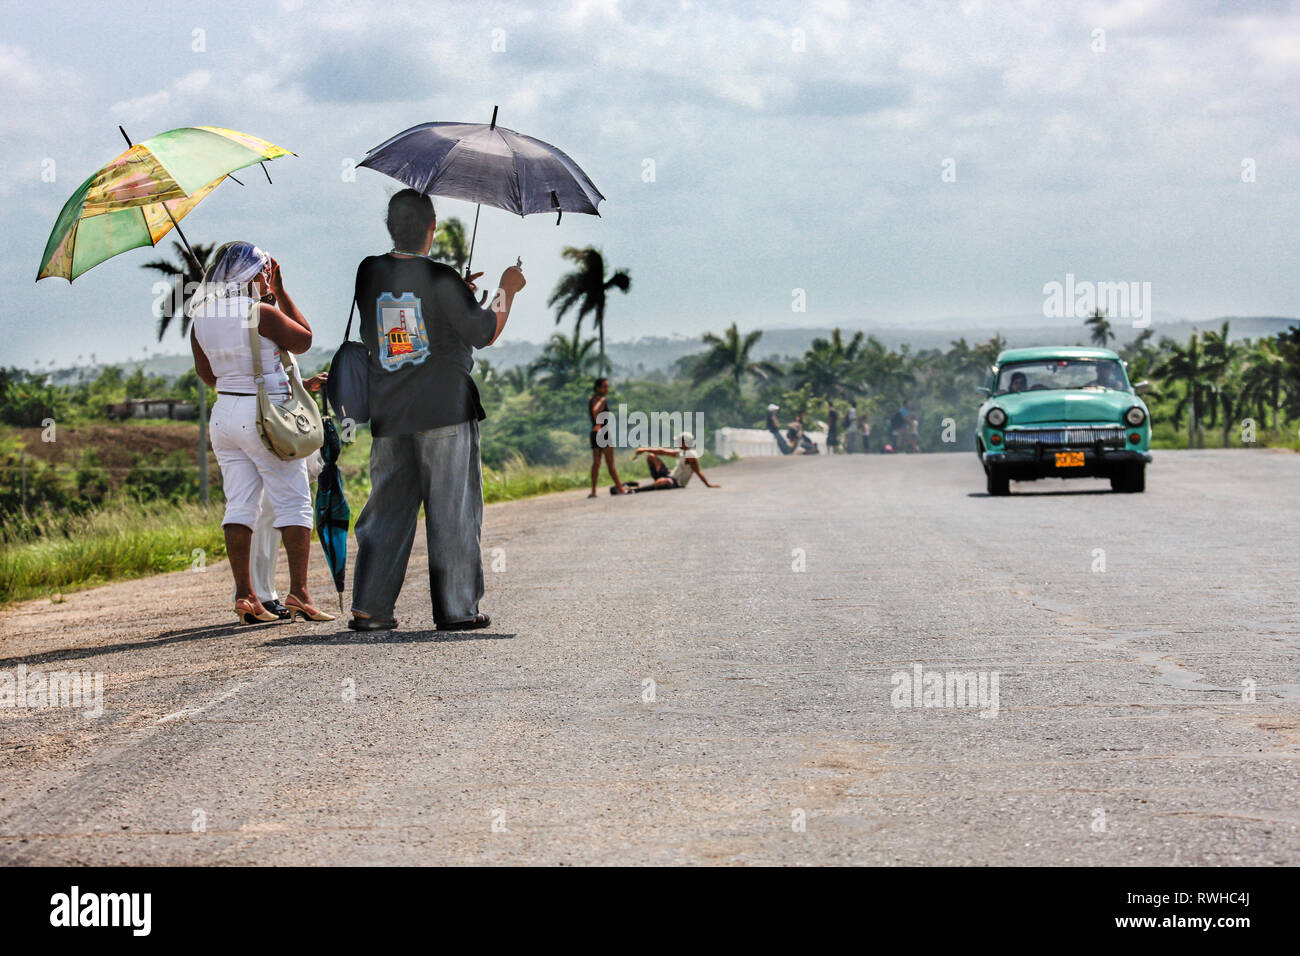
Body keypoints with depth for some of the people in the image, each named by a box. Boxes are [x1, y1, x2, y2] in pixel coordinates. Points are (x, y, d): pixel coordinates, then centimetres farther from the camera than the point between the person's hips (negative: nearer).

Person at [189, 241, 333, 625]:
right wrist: (281, 292, 4)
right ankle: (298, 592, -5)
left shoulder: (201, 319, 5)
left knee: (239, 505, 7)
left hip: (224, 413, 6)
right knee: (293, 503, 1)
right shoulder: (262, 314, -15)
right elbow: (304, 340, 1)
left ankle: (244, 596, 4)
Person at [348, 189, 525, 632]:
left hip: (388, 414, 5)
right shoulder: (440, 279, -12)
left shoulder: (369, 273, 4)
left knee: (388, 508, 10)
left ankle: (368, 607, 6)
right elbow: (484, 332, -7)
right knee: (452, 512, 3)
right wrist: (506, 290, 8)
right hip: (445, 412, -5)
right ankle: (456, 608, 5)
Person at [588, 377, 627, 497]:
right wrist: (598, 424, -23)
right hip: (603, 432, -8)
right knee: (610, 463, -3)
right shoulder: (602, 399, -12)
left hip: (594, 433, 8)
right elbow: (595, 410, -29)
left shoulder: (591, 400, 14)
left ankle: (593, 490, 1)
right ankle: (620, 488, 1)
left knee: (596, 462, 6)